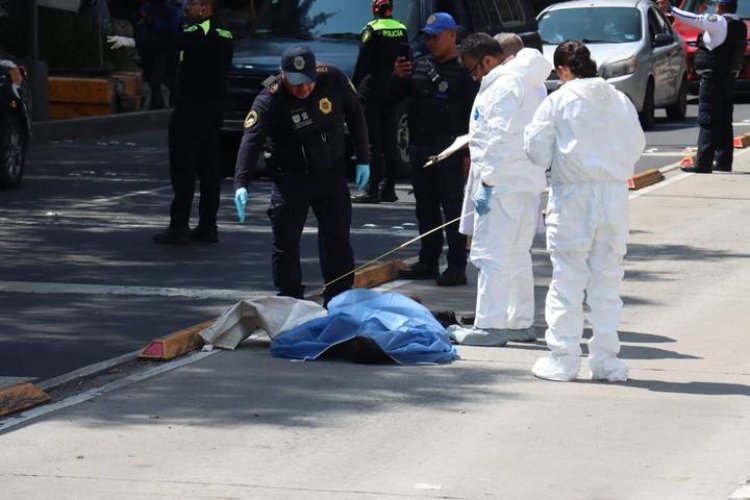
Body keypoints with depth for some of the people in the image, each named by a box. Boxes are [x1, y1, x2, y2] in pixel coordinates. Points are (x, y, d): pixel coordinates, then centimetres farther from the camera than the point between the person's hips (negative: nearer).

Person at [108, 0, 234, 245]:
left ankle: (179, 227, -8)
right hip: (214, 109, 9)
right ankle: (207, 227, 12)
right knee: (208, 168, 10)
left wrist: (133, 41, -35)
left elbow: (170, 41, -29)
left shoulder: (201, 33, -15)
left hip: (191, 110, -9)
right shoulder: (225, 36, 13)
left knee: (182, 168, -6)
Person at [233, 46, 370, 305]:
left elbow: (355, 116, 3)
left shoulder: (334, 80, -12)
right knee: (285, 242, -4)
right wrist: (241, 183, -46)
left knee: (337, 240, 6)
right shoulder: (270, 99, -22)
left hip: (332, 175, 2)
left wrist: (363, 160, 4)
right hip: (291, 179, -2)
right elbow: (251, 139, -32)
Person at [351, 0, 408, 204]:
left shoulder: (371, 31, -10)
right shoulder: (402, 30, 8)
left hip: (372, 92, -6)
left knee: (373, 143, -6)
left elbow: (361, 65, -10)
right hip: (393, 93, 6)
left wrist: (353, 89, -3)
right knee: (389, 141, 11)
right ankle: (388, 189, 13)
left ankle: (372, 190, -9)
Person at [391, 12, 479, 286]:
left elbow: (474, 113, -13)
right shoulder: (419, 66, 12)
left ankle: (457, 267, -4)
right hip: (419, 148, 7)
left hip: (449, 151, -7)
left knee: (452, 208, -5)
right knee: (425, 208, 13)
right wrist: (398, 77, -5)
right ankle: (428, 262, 22)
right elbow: (396, 95, 17)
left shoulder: (464, 70, -9)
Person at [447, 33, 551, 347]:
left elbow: (501, 139, -21)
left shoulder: (504, 86, -15)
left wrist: (487, 182, -19)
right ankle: (521, 323, 21)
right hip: (528, 183, 11)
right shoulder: (530, 83, 18)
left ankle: (490, 326, -8)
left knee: (491, 254, -8)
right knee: (517, 256, 16)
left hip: (504, 185, -11)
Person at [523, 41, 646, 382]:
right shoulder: (620, 101, 4)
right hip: (615, 194, 4)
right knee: (607, 280, 11)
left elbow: (537, 152, -4)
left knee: (567, 280, 3)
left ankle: (563, 358, 4)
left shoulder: (558, 101, -7)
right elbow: (636, 146, 11)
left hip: (573, 196, -4)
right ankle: (606, 358, 14)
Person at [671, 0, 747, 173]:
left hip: (713, 79, -8)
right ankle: (723, 161, 18)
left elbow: (694, 20, -15)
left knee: (707, 122, -9)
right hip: (729, 79, 8)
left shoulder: (719, 23, -15)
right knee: (724, 123, 14)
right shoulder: (740, 27, 9)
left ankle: (703, 163, -13)